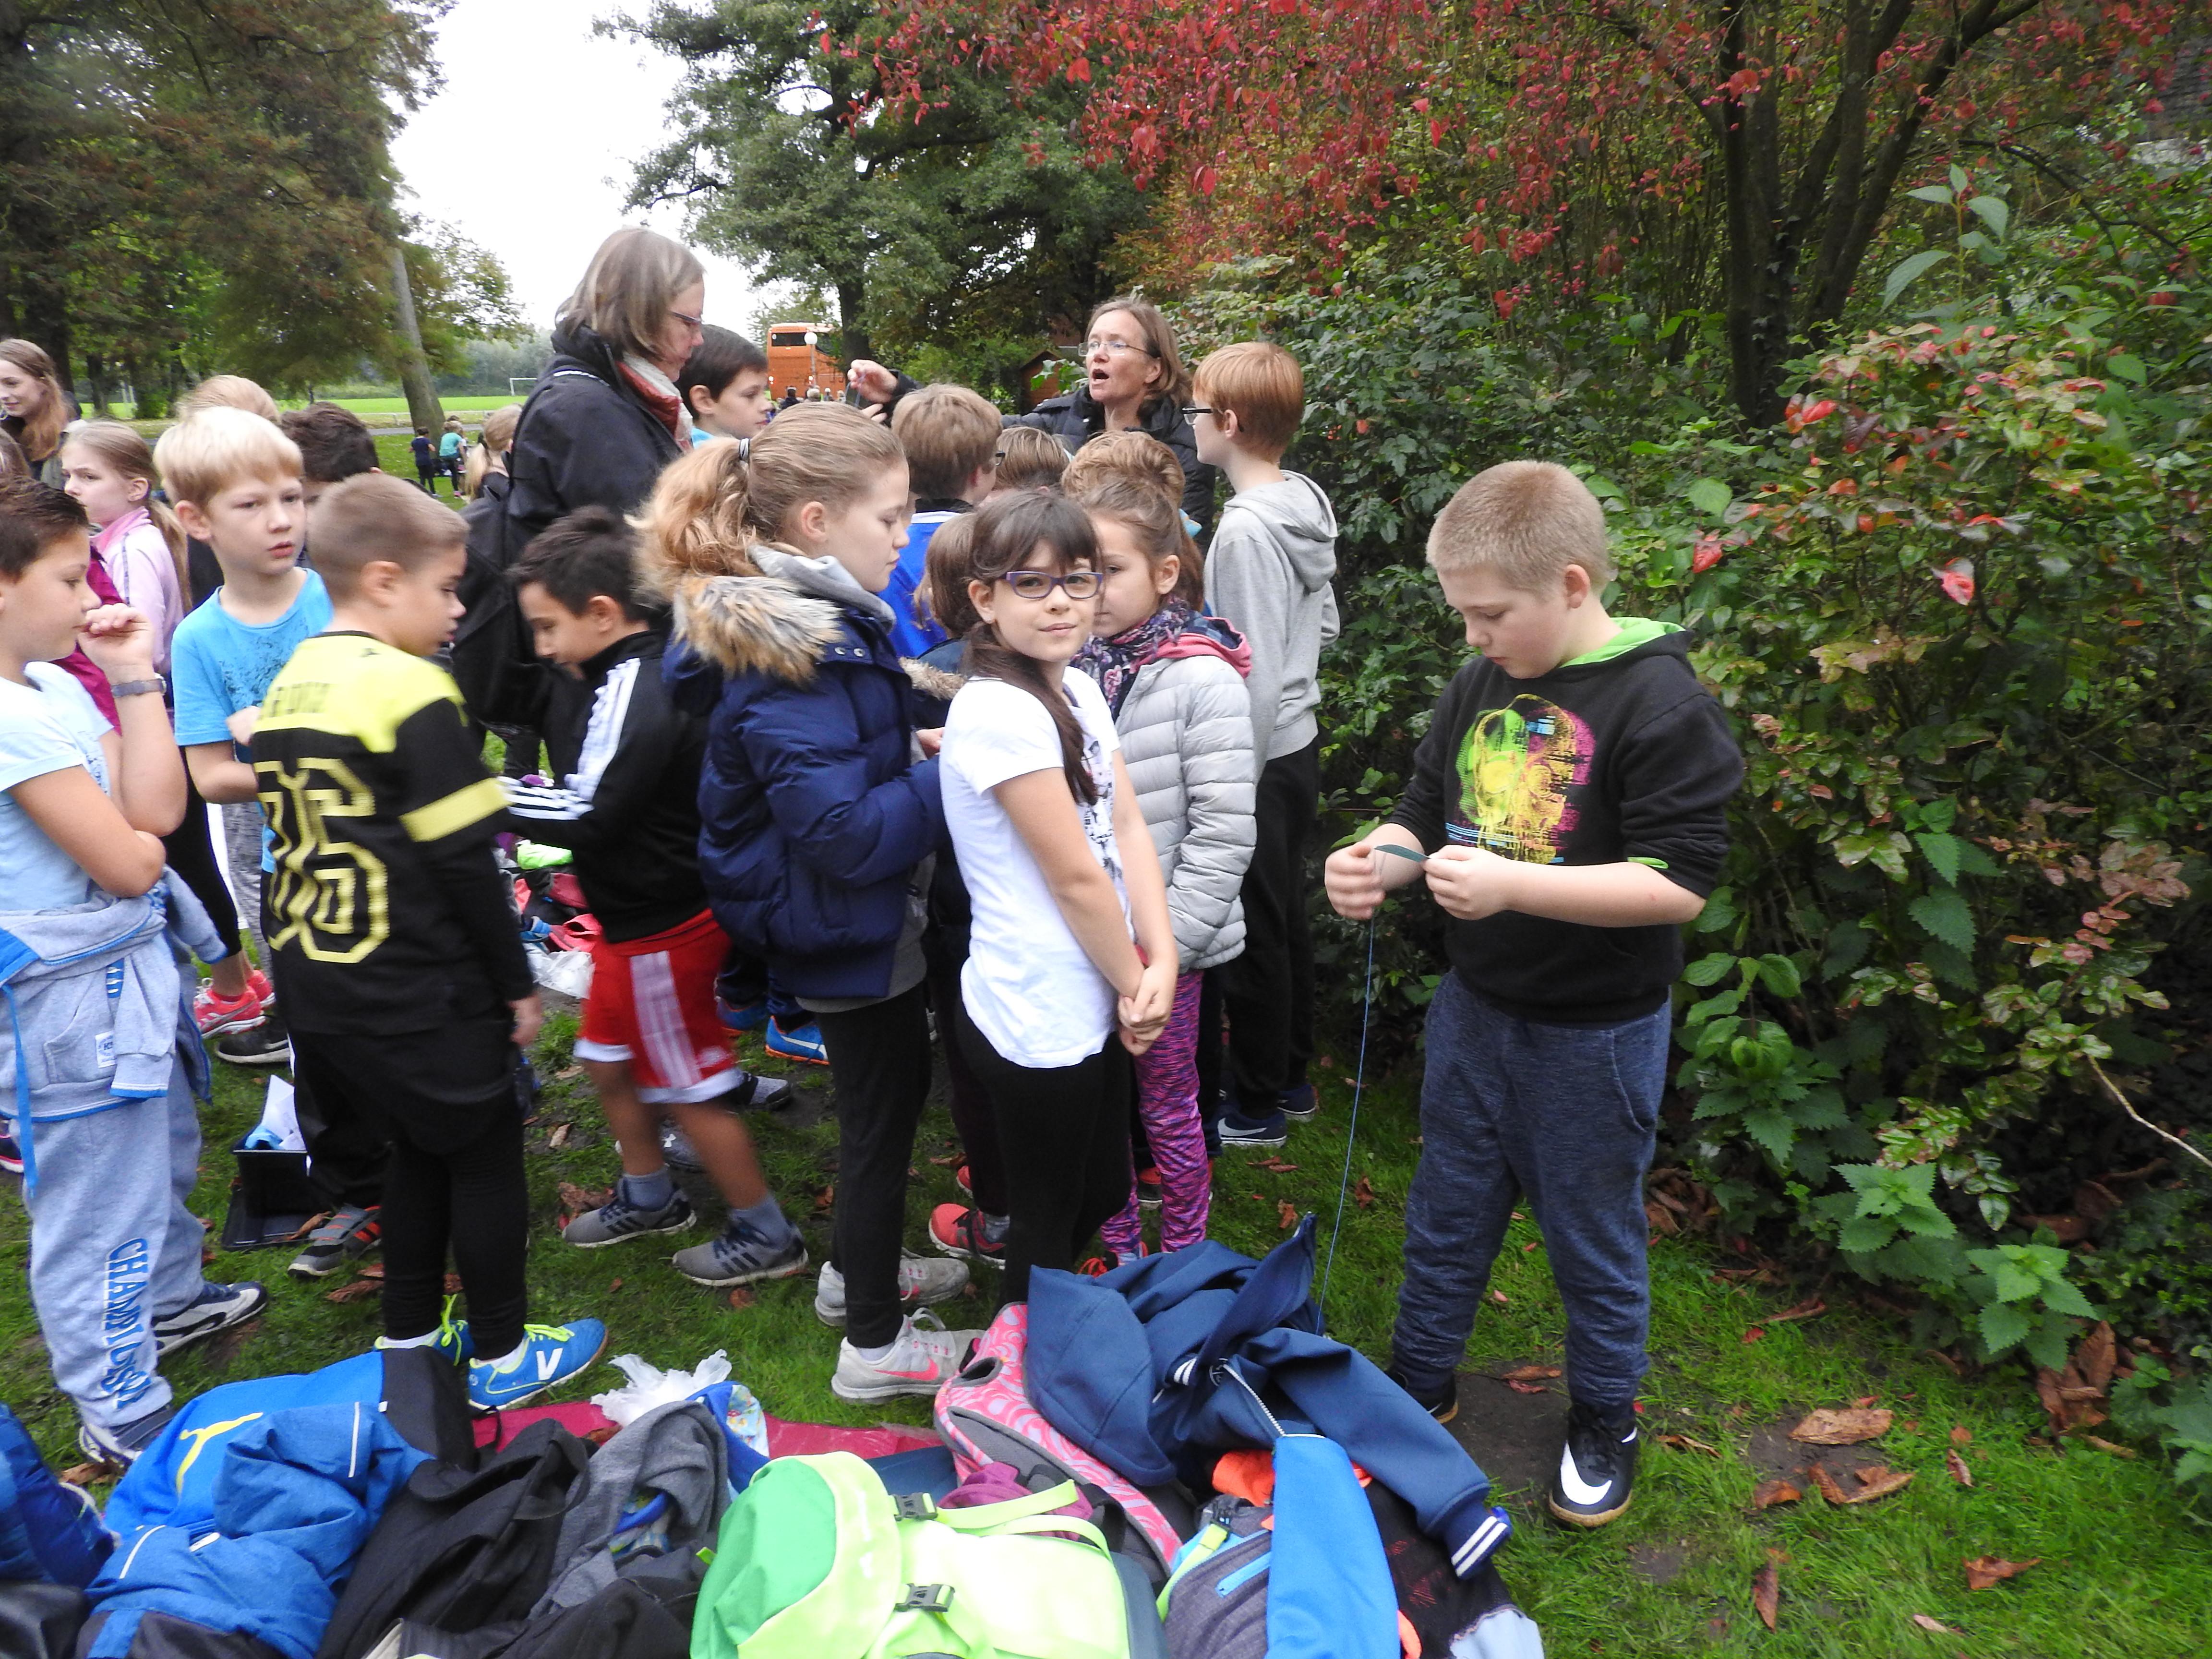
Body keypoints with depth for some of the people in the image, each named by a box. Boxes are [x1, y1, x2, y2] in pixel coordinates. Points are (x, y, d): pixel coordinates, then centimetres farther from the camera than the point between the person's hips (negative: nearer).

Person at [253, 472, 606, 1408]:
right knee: (486, 1157, 8)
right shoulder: (410, 691, -18)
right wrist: (517, 982, -8)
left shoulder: (286, 688, 7)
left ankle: (408, 1342, 33)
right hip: (419, 994, -8)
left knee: (421, 1151, 22)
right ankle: (503, 1359, 20)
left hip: (315, 985, 8)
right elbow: (463, 862, -18)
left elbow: (298, 839, 14)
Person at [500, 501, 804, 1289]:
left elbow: (587, 814, -30)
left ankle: (766, 1236, 21)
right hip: (636, 914, 10)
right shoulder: (632, 669, 4)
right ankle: (649, 1197, 44)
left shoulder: (632, 692, -26)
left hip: (663, 926, -10)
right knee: (607, 1061, 24)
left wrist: (491, 795, -24)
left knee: (691, 1087, 5)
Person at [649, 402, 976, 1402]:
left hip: (850, 914, 10)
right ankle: (874, 1345, 25)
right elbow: (846, 834, -31)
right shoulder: (789, 661, -29)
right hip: (844, 921, -10)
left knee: (894, 1083, 25)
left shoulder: (816, 618, 2)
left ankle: (861, 1265, 47)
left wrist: (926, 746, 1)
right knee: (882, 1108, 6)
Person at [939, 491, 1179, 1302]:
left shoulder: (1080, 690, 5)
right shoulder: (999, 711, -22)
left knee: (1103, 1194, 24)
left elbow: (1128, 828, 1)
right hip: (1038, 1020, -8)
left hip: (1093, 1004, 8)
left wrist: (1159, 962, -10)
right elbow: (1075, 877, -19)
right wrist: (1134, 984, -8)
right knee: (1049, 1219, 12)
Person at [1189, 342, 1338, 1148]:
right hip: (1298, 743, 9)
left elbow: (1254, 677, -23)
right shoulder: (1305, 504, 4)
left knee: (1254, 935, 5)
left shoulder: (1246, 530, -23)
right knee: (1286, 919, 20)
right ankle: (1292, 1076, 35)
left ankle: (1256, 1105, 21)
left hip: (1258, 760, -9)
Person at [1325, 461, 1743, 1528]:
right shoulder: (1480, 687, 1)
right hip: (1474, 1010, 6)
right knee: (1446, 1214, 20)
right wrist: (1382, 860, -12)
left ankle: (1602, 1427, 39)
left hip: (1595, 1037, -5)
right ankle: (1419, 1384, 42)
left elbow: (1681, 881, -24)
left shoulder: (1660, 703, -20)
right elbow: (1425, 810, 11)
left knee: (1593, 1241, 15)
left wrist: (1509, 883, -31)